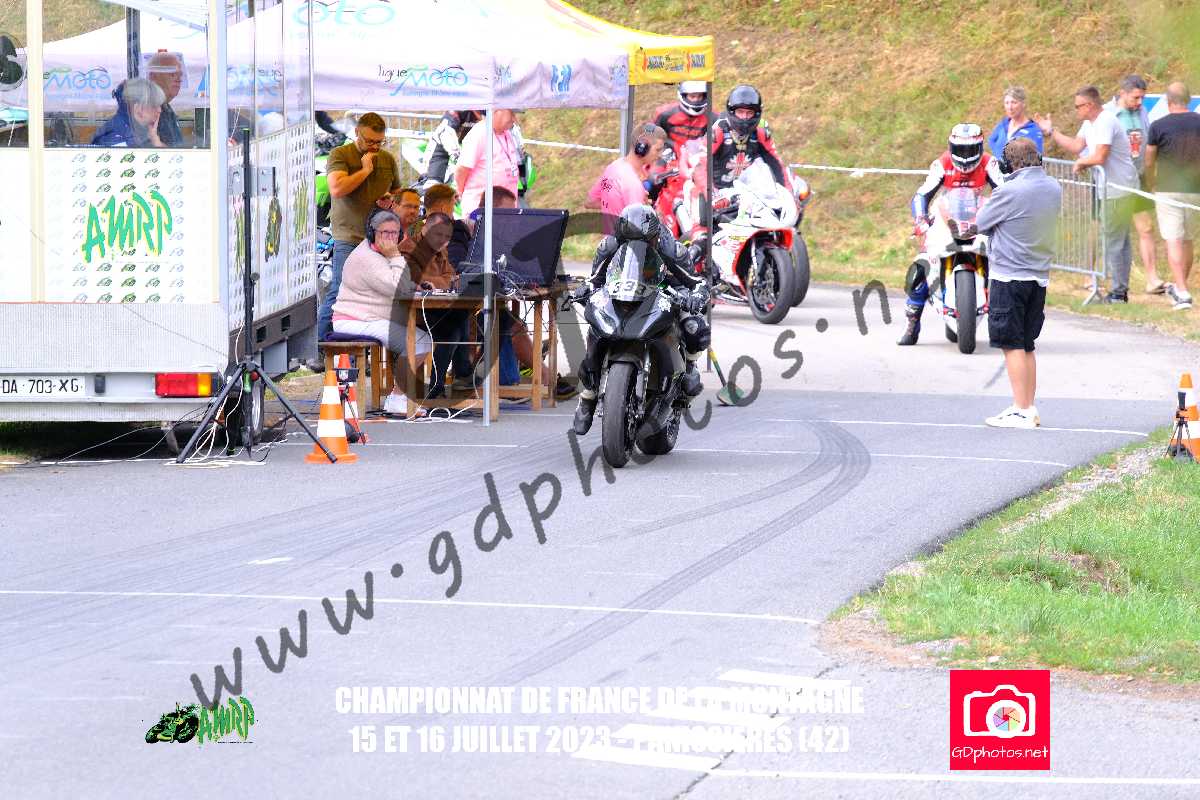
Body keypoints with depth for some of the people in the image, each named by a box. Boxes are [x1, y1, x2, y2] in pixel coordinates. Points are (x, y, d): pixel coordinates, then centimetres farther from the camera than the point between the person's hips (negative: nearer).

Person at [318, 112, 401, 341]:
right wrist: (365, 170, -11)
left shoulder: (388, 159, 15)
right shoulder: (340, 155, -2)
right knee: (340, 292, -12)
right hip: (349, 238, -5)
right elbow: (337, 189, -18)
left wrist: (390, 199, 5)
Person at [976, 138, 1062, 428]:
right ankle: (1029, 408, 17)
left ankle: (1021, 412, -6)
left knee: (1012, 345, -3)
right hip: (1040, 276, 7)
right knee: (1026, 346, 15)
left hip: (1009, 276, -7)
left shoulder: (1010, 191, -17)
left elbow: (979, 224, -6)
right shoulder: (1054, 189, 5)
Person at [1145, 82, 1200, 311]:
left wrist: (1152, 185, 17)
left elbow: (1149, 163, 0)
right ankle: (1179, 287, 30)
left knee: (1173, 242, -4)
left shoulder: (1158, 126, -7)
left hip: (1168, 190, -3)